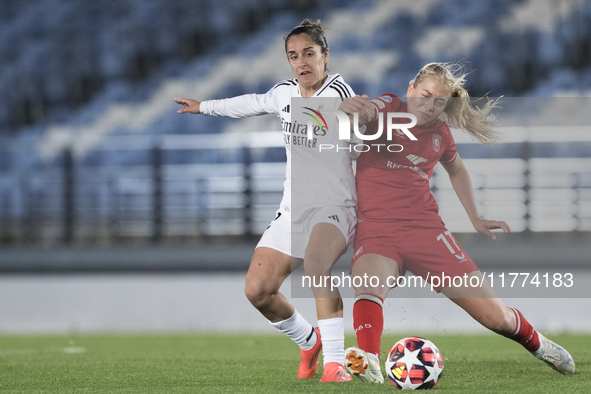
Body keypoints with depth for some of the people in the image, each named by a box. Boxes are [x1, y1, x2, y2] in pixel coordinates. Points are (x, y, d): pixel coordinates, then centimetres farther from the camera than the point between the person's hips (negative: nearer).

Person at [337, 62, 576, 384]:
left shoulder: (438, 132, 11)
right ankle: (368, 363, -57)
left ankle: (535, 344, 30)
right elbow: (360, 116, -23)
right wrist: (349, 108, -46)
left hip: (426, 229, 3)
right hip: (376, 231, -3)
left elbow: (456, 170, 31)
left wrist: (475, 218, 28)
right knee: (368, 287, -40)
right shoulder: (387, 108, 0)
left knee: (496, 316, 0)